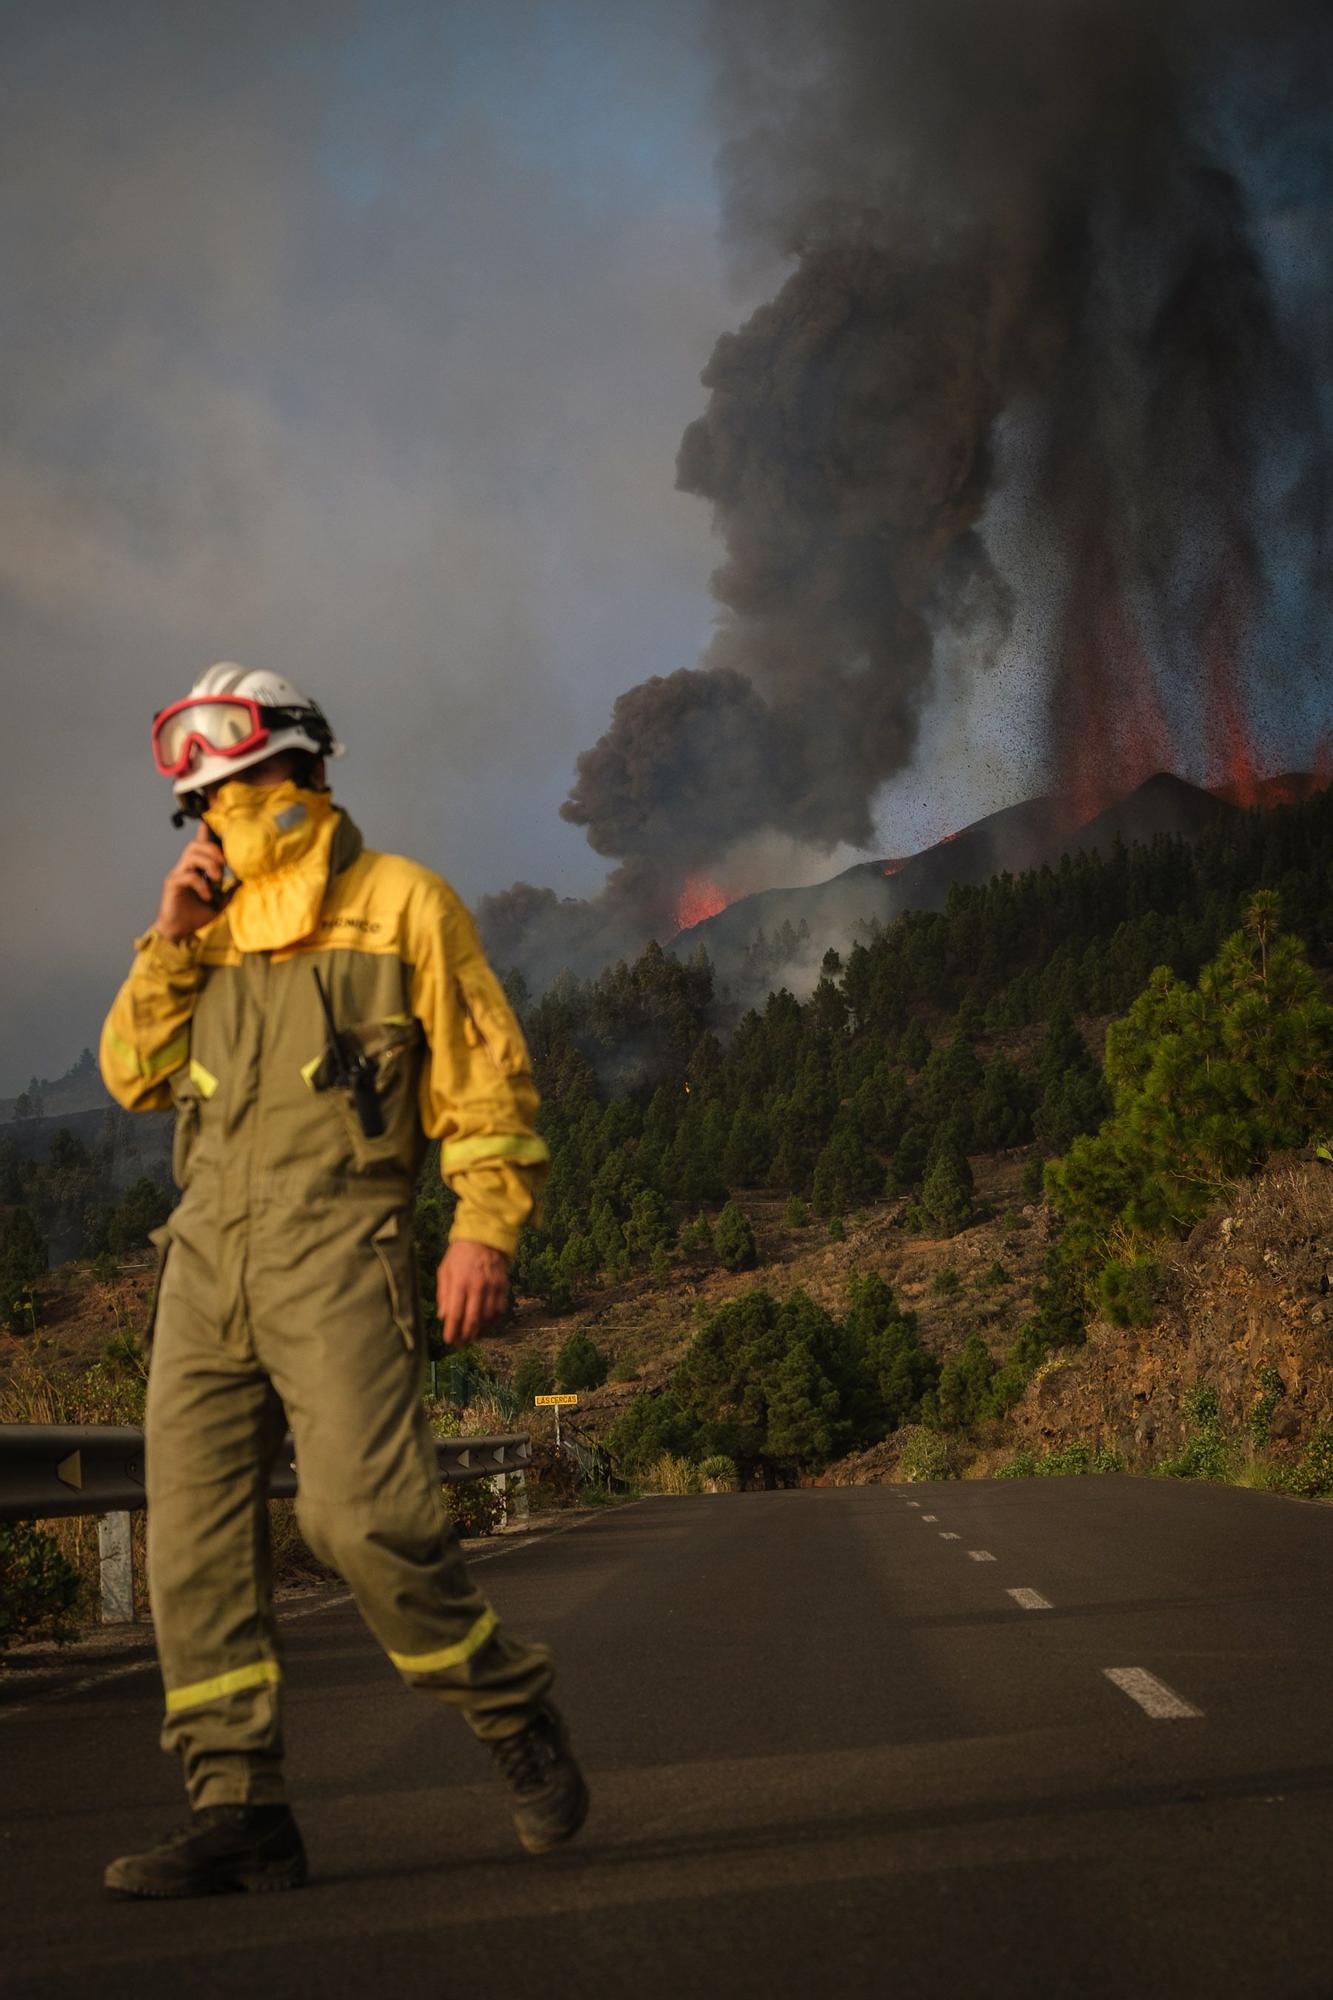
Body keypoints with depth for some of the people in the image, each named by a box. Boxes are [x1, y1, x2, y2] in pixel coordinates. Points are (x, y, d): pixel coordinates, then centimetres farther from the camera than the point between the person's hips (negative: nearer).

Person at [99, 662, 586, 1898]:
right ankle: (238, 1811, 1)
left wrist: (484, 1228, -10)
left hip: (334, 1250, -6)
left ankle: (518, 1721, 2)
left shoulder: (398, 902, 6)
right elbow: (134, 1075, 17)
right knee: (195, 1531, -2)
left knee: (363, 1515, -19)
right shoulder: (213, 932, 22)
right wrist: (169, 940, 6)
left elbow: (485, 1076, 2)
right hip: (206, 1254, 6)